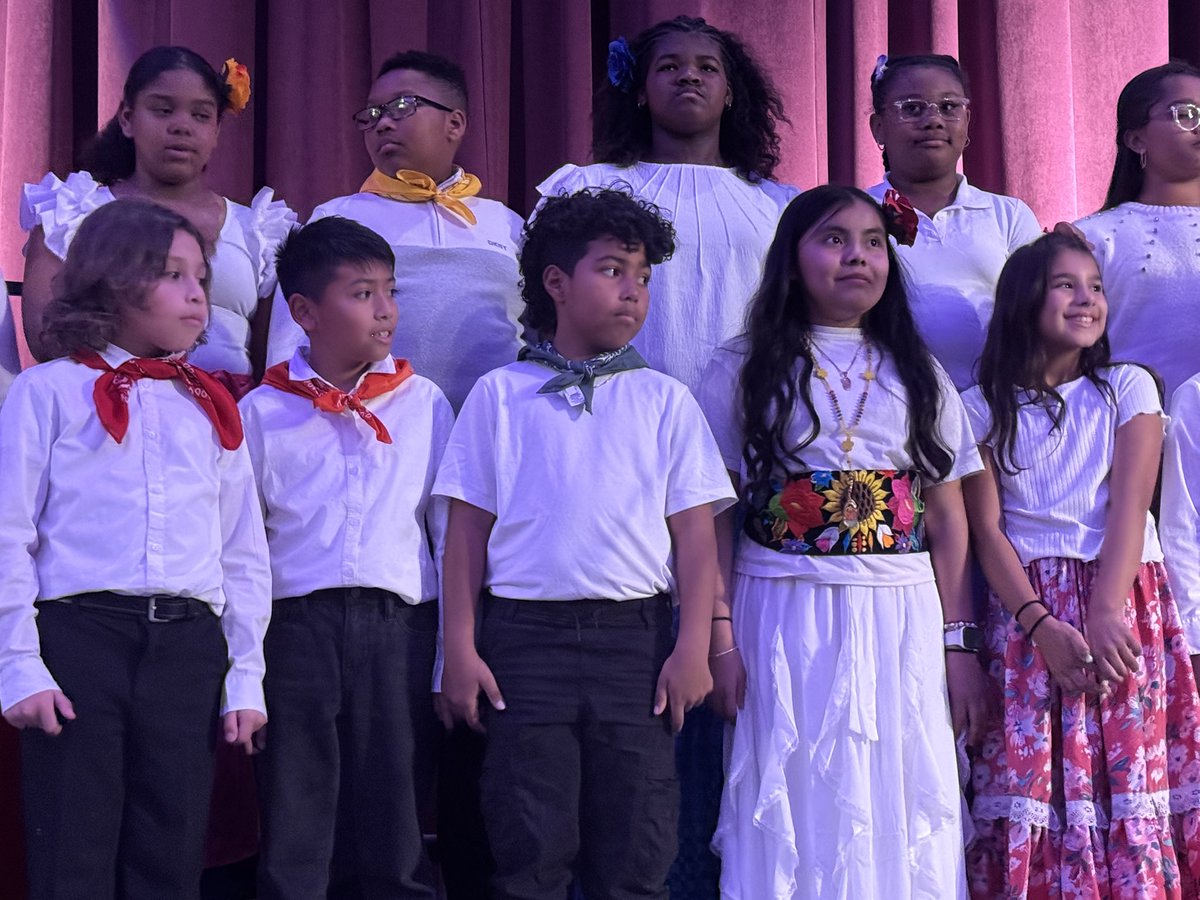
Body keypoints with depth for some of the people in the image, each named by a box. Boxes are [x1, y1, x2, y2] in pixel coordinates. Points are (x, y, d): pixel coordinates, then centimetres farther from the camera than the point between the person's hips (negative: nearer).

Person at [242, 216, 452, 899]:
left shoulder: (424, 403, 8)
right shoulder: (263, 412, 6)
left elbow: (453, 531, 9)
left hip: (400, 626, 0)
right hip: (297, 629, 0)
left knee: (397, 838, 4)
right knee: (294, 840, 4)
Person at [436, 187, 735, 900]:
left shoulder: (664, 400, 8)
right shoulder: (500, 395, 7)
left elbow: (696, 534, 5)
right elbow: (468, 531, 6)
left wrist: (692, 647, -4)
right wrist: (461, 648, 0)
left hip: (636, 637, 1)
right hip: (524, 635, -1)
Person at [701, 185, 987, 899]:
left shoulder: (918, 376, 12)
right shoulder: (743, 371, 4)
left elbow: (948, 524, 9)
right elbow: (714, 517, 0)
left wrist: (960, 644, 2)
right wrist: (718, 637, -9)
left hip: (901, 621, 2)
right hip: (784, 618, -2)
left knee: (903, 822, 2)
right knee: (795, 814, 1)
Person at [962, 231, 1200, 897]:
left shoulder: (1128, 389, 8)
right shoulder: (984, 407, 7)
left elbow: (1130, 505, -4)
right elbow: (986, 530, 0)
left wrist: (1104, 613, -18)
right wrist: (1044, 628, -14)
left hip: (1125, 608, 0)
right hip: (1026, 611, 0)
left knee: (1129, 777, -7)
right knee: (1033, 785, -5)